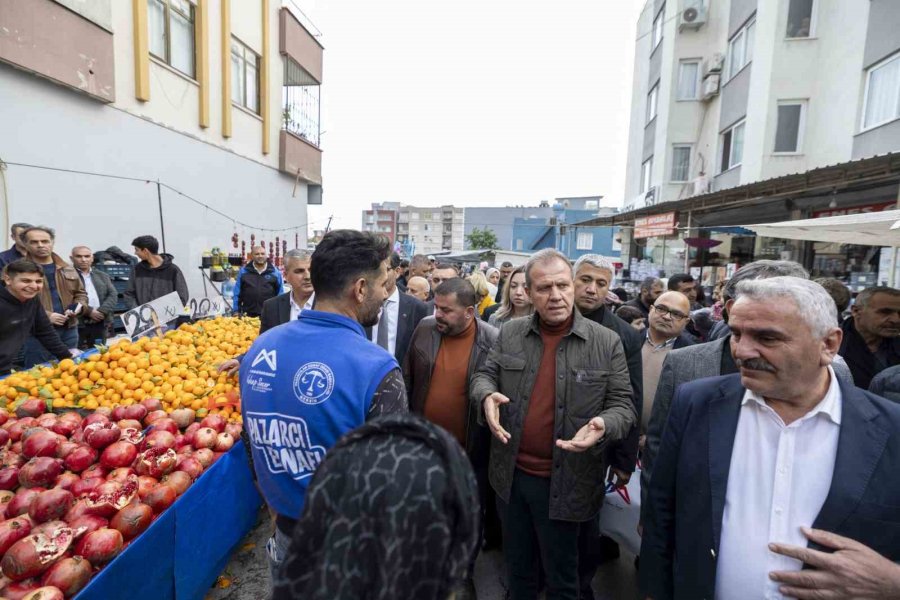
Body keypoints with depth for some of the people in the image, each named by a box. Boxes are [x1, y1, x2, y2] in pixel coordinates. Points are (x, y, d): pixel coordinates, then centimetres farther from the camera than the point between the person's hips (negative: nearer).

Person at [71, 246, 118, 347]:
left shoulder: (102, 276, 17)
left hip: (100, 323, 4)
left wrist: (102, 311, -9)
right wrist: (88, 311, -15)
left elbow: (113, 295, 7)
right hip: (77, 324, -4)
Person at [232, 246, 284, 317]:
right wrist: (236, 311, 3)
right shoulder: (243, 271, 5)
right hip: (248, 315, 1)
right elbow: (237, 293, 7)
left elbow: (281, 295, 7)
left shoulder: (275, 272, 3)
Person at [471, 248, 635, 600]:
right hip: (511, 474, 3)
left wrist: (603, 425, -27)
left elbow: (622, 404, -5)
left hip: (564, 481, -2)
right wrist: (487, 395, -18)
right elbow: (484, 375, 5)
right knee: (516, 564, 25)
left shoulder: (606, 342, -9)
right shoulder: (510, 333, -2)